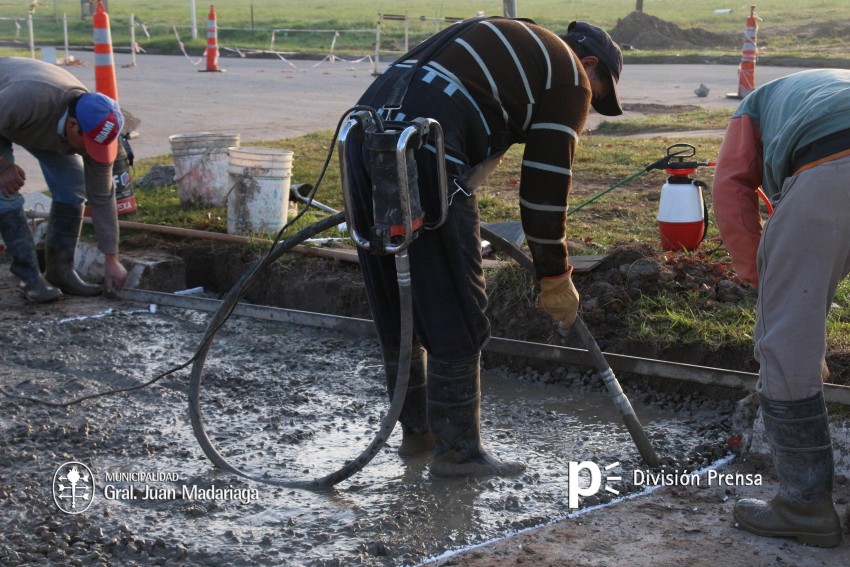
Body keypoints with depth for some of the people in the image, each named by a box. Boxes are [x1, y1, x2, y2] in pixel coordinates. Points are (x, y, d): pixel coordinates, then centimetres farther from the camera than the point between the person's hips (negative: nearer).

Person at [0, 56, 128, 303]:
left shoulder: (94, 126, -27)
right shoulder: (30, 97, -46)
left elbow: (101, 197, -19)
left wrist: (112, 258, -17)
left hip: (42, 125, 5)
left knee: (72, 186, -8)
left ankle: (60, 270, 2)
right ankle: (30, 277, -10)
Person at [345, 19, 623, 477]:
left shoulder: (509, 43, 33)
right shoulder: (571, 78, 9)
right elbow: (545, 186, 5)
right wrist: (555, 277, 13)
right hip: (424, 148, -9)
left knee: (395, 305, 18)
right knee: (456, 313, 3)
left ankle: (416, 430, 31)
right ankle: (457, 451, 11)